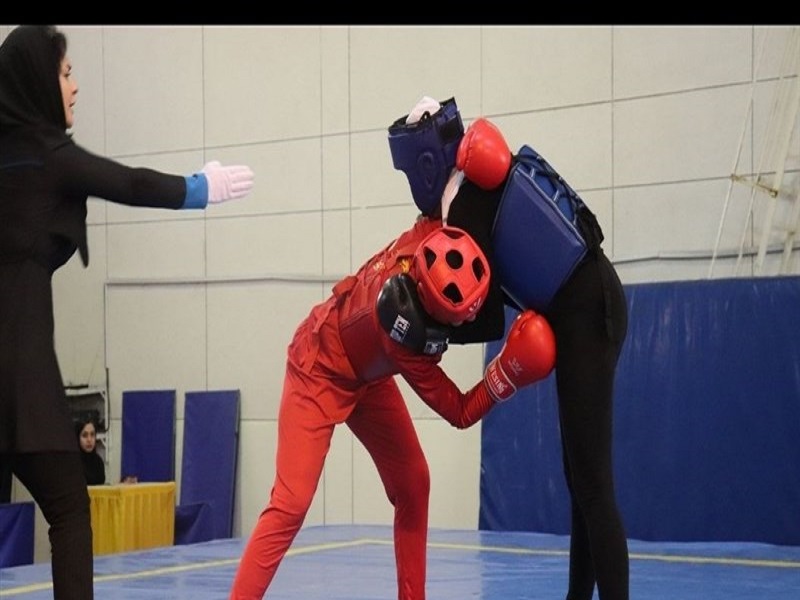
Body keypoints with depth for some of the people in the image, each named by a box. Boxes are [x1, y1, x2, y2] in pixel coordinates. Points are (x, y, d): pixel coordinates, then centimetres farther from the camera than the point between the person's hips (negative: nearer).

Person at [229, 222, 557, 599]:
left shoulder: (425, 240, -29)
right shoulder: (403, 333, -41)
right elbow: (460, 412, -29)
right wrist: (510, 373, -41)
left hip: (368, 374, 8)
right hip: (319, 371, -8)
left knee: (413, 485, 5)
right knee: (292, 503, -17)